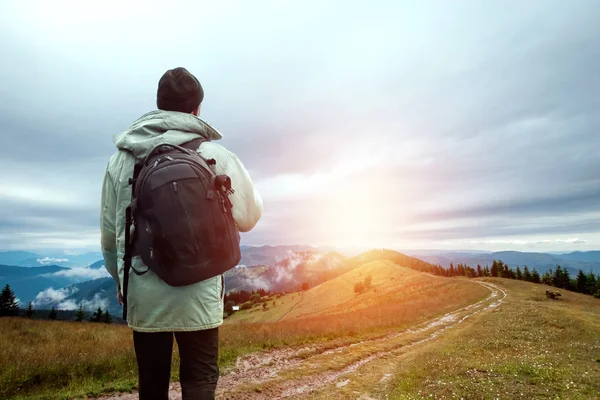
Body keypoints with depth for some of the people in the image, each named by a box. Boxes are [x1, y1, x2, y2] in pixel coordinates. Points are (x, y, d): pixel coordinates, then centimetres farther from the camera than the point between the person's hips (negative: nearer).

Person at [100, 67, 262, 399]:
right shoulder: (215, 156, -9)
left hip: (142, 298, 4)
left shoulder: (120, 159, 1)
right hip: (197, 297, -3)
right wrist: (249, 189, 17)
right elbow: (247, 218, -1)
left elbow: (109, 235, 7)